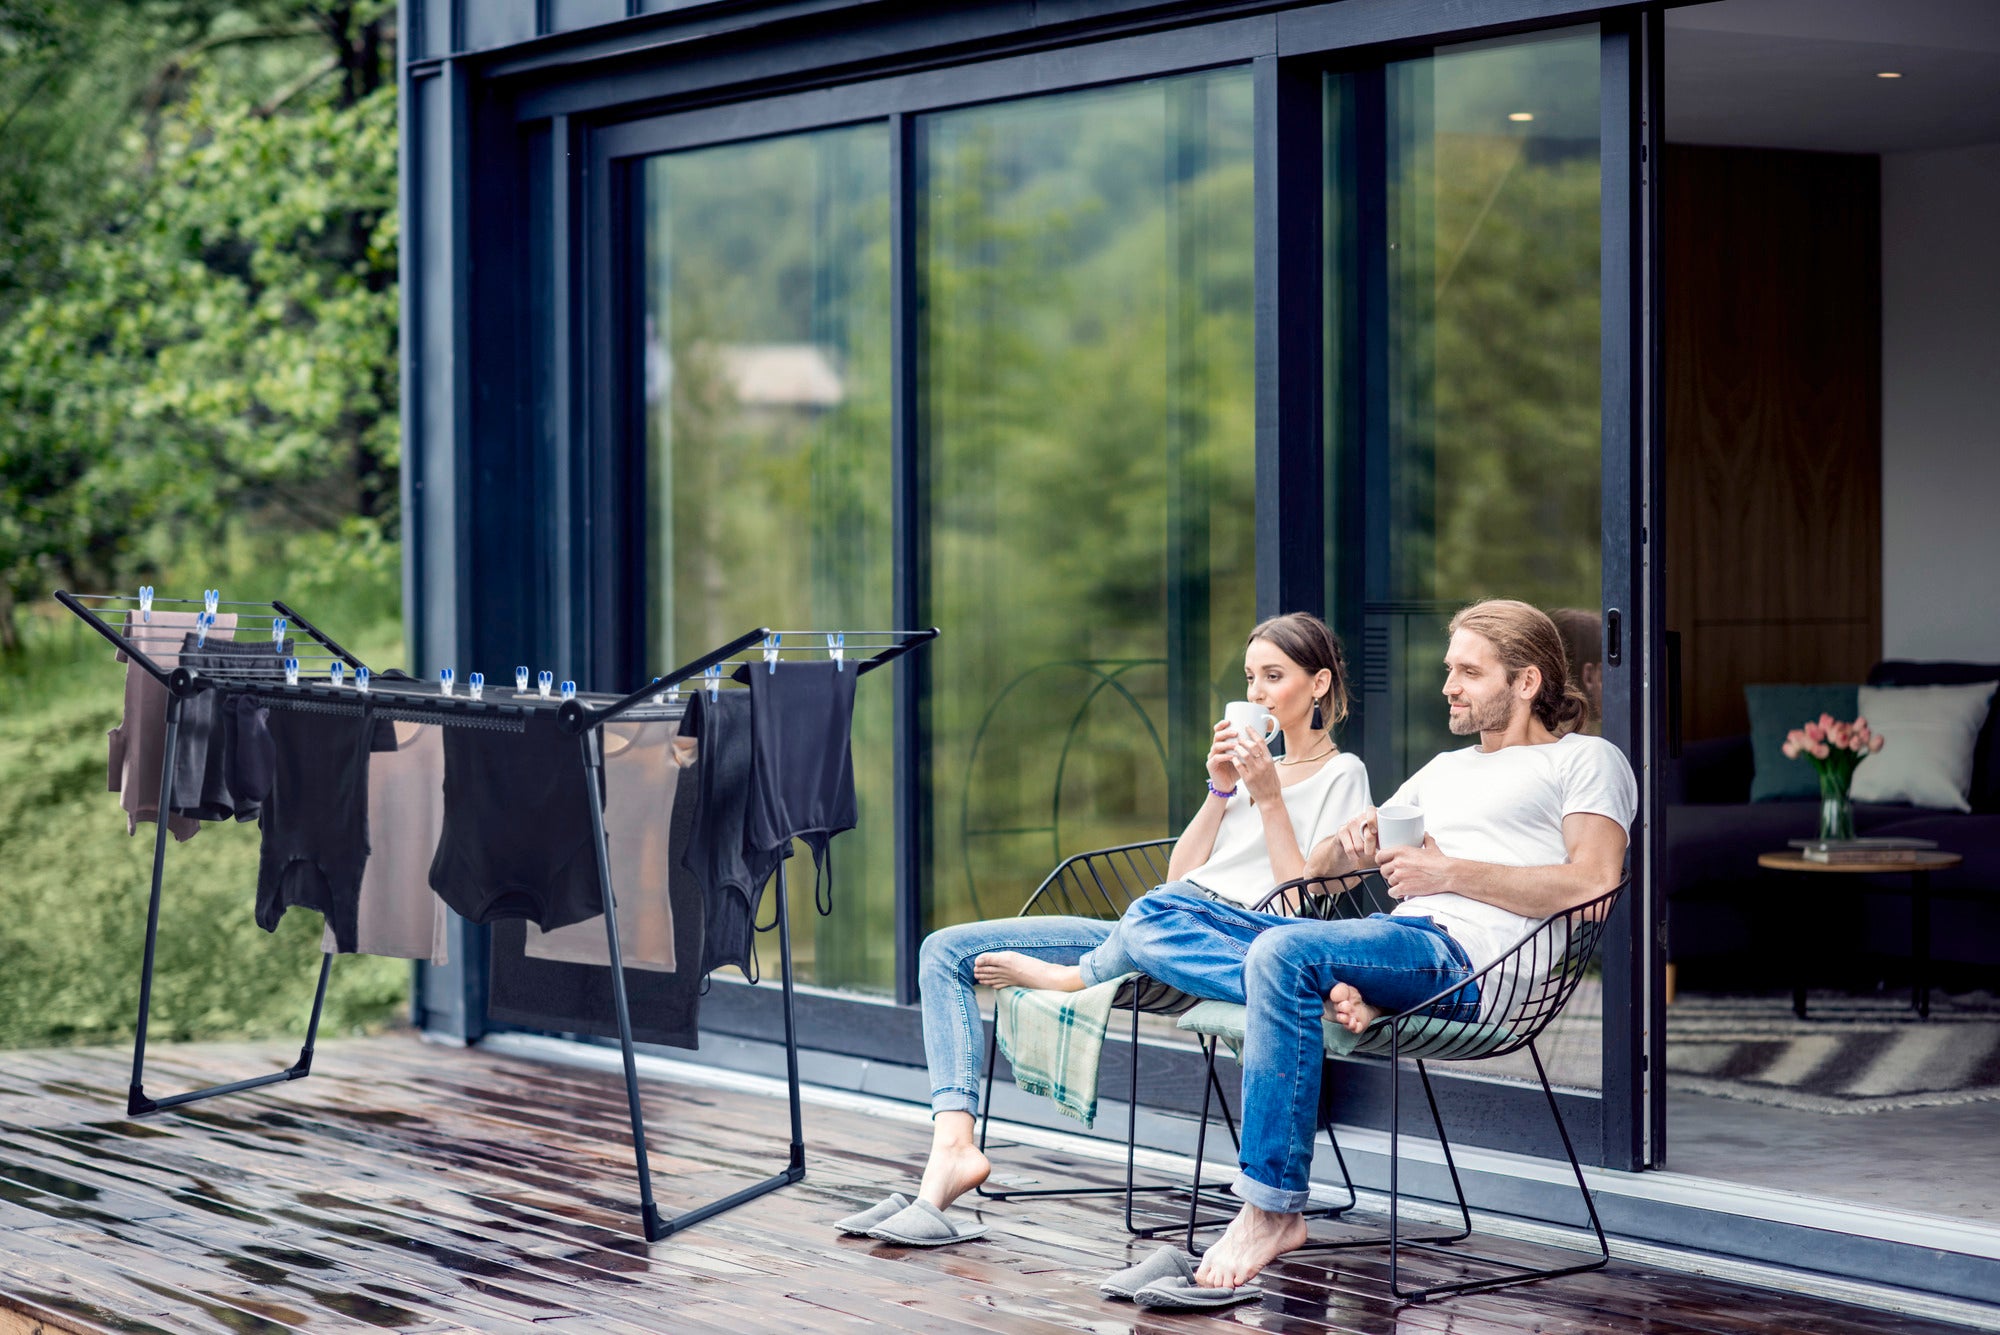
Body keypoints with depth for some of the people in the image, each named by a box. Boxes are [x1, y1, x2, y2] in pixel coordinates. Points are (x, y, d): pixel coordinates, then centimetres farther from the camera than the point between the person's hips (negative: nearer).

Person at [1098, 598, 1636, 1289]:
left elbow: (1593, 882, -7)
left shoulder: (1586, 759, 12)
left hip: (1466, 957, -8)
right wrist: (1355, 841, 9)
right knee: (1151, 919, -7)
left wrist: (1449, 872, -8)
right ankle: (1328, 992, -31)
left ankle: (1272, 1210, -33)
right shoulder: (1447, 768, 34)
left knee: (1286, 953, -37)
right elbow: (1315, 865, 34)